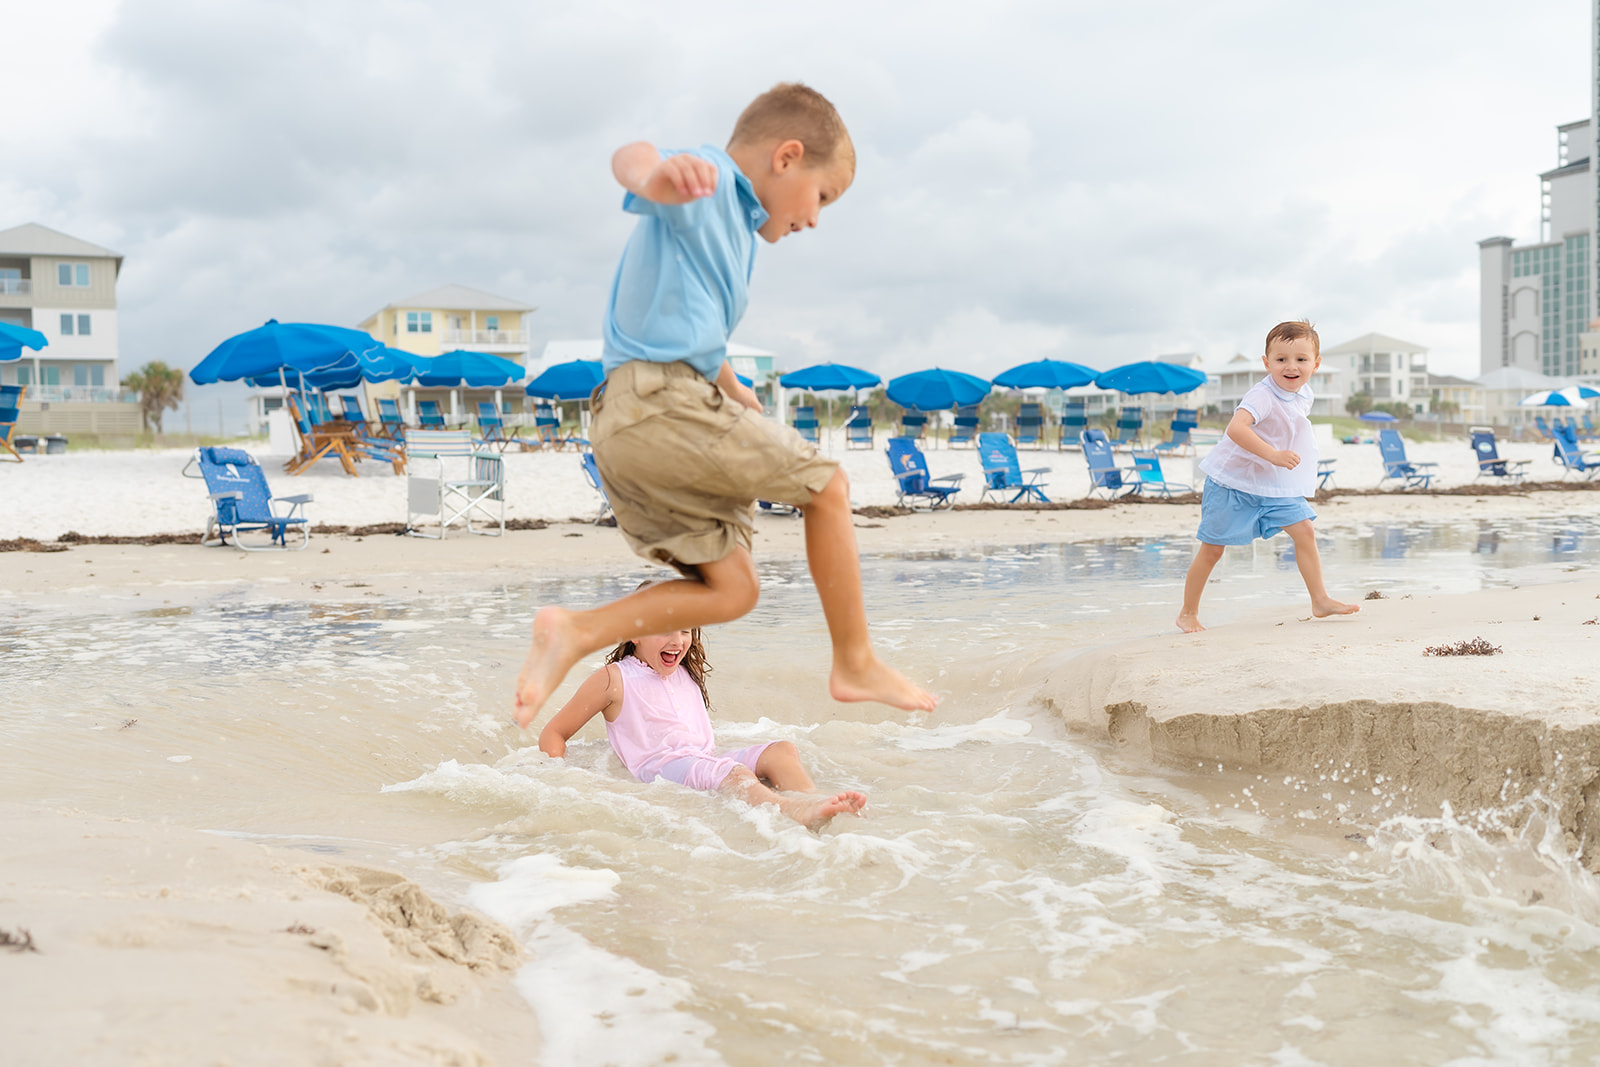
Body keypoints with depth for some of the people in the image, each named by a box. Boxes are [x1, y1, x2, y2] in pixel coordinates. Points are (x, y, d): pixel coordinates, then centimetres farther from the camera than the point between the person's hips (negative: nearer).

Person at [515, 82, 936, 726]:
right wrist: (656, 174, -50)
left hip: (623, 429, 10)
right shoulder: (706, 182, -2)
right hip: (663, 397, -10)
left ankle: (575, 632, -3)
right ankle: (856, 665, 8)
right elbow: (629, 158, -26)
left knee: (733, 588, 7)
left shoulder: (733, 229, 29)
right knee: (825, 485, 0)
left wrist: (739, 397, 57)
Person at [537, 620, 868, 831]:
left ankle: (813, 800, -46)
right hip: (660, 769, -7)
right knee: (732, 774, -36)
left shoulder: (687, 675, 24)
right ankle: (797, 814, -63)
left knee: (781, 750, -17)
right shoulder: (614, 679, 4)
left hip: (707, 760, 7)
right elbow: (553, 734, 5)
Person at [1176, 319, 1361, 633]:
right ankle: (1188, 614, 15)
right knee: (1212, 548, 2)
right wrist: (1273, 455, -49)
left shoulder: (1304, 393, 0)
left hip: (1276, 484, 7)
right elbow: (1235, 428, -44)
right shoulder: (1263, 395, -27)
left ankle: (1321, 601, 7)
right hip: (1232, 481, -7)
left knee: (1304, 531, -3)